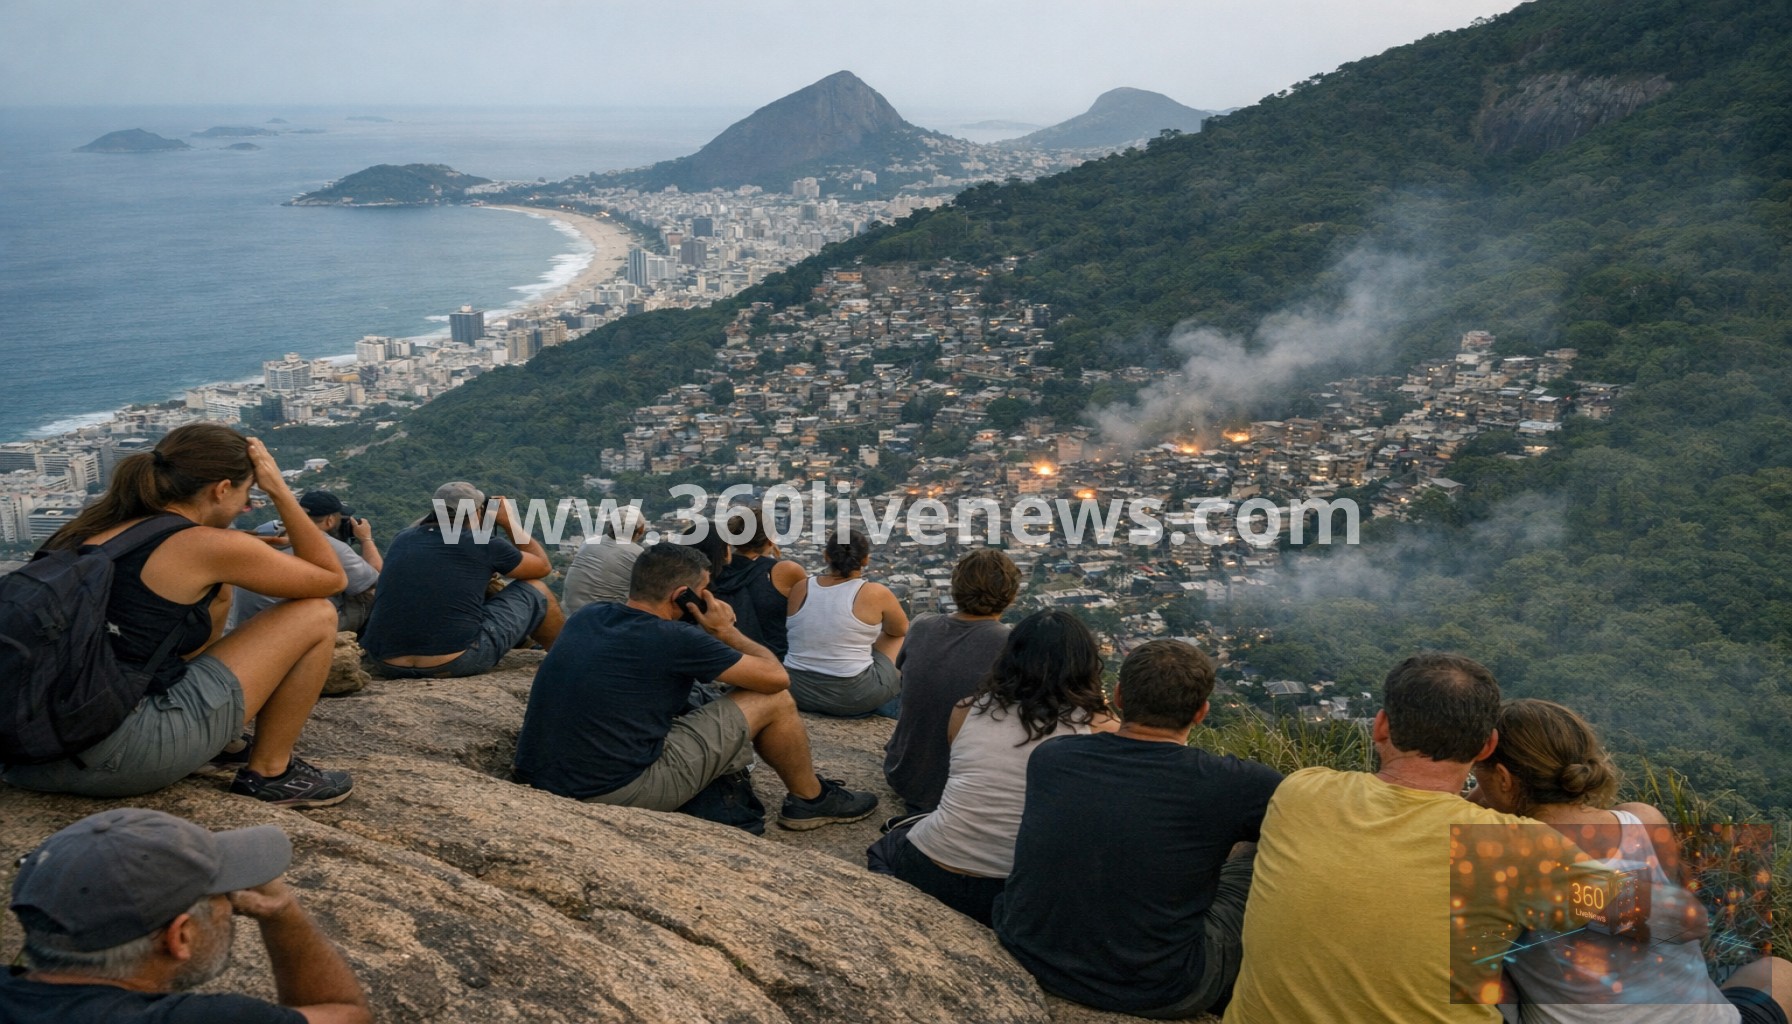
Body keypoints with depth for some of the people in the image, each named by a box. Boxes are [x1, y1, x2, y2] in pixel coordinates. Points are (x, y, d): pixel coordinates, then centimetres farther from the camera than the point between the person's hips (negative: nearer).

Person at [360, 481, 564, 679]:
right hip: (457, 663, -5)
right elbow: (543, 565, 18)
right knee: (535, 590, 17)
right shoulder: (485, 544, 0)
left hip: (388, 666, 5)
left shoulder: (402, 539, 13)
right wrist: (508, 522, 28)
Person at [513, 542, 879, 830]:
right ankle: (811, 799, 26)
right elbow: (776, 677, -5)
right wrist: (725, 631, 10)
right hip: (617, 794, -8)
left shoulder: (585, 617, 7)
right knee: (773, 701, 1)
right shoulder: (674, 639, -14)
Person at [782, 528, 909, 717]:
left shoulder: (800, 588, -1)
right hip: (852, 697, -4)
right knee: (902, 638, 22)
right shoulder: (875, 593, -12)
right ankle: (889, 704, 38)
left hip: (797, 691, 5)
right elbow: (901, 629, 8)